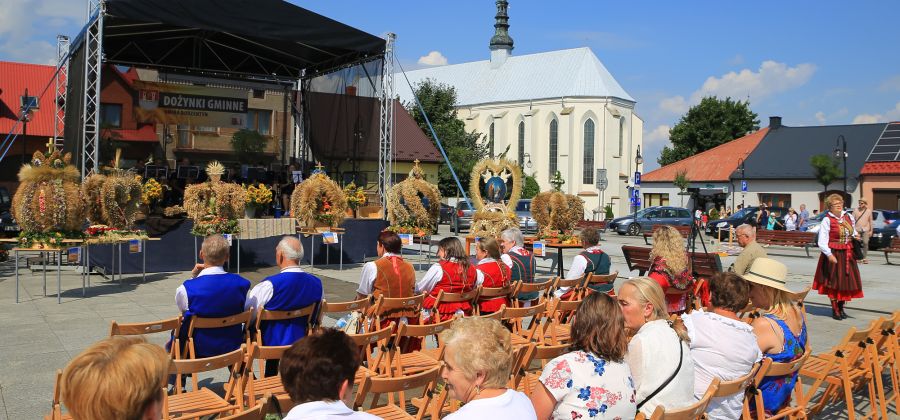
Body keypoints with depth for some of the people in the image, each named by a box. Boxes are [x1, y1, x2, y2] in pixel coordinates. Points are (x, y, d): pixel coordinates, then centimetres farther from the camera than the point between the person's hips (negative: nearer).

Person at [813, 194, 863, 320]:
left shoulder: (848, 217, 7)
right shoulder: (827, 220, -12)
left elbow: (853, 231, 25)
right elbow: (822, 242, -16)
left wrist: (855, 236, 2)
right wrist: (829, 255, -26)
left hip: (847, 254, 6)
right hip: (833, 254, -6)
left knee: (846, 281, 11)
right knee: (833, 281, 2)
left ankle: (841, 308, 27)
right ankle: (835, 310, 14)